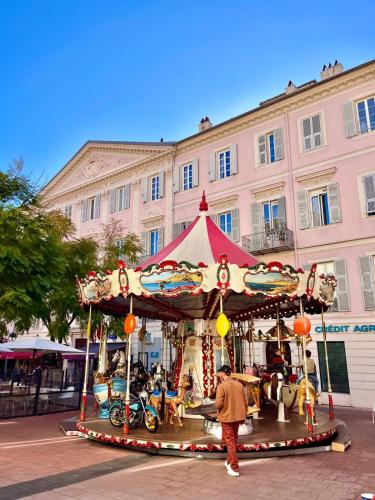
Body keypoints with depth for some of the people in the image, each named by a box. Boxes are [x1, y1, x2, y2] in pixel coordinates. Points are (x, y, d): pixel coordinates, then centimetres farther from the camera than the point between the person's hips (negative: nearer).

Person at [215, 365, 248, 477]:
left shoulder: (221, 386, -16)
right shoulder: (239, 384, 1)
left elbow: (218, 404, -20)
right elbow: (245, 402, 5)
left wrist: (216, 406, 3)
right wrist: (244, 415, 16)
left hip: (227, 417, -5)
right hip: (238, 416, 6)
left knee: (230, 442, 5)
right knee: (233, 440, 22)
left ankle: (235, 469, 7)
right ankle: (229, 461, 34)